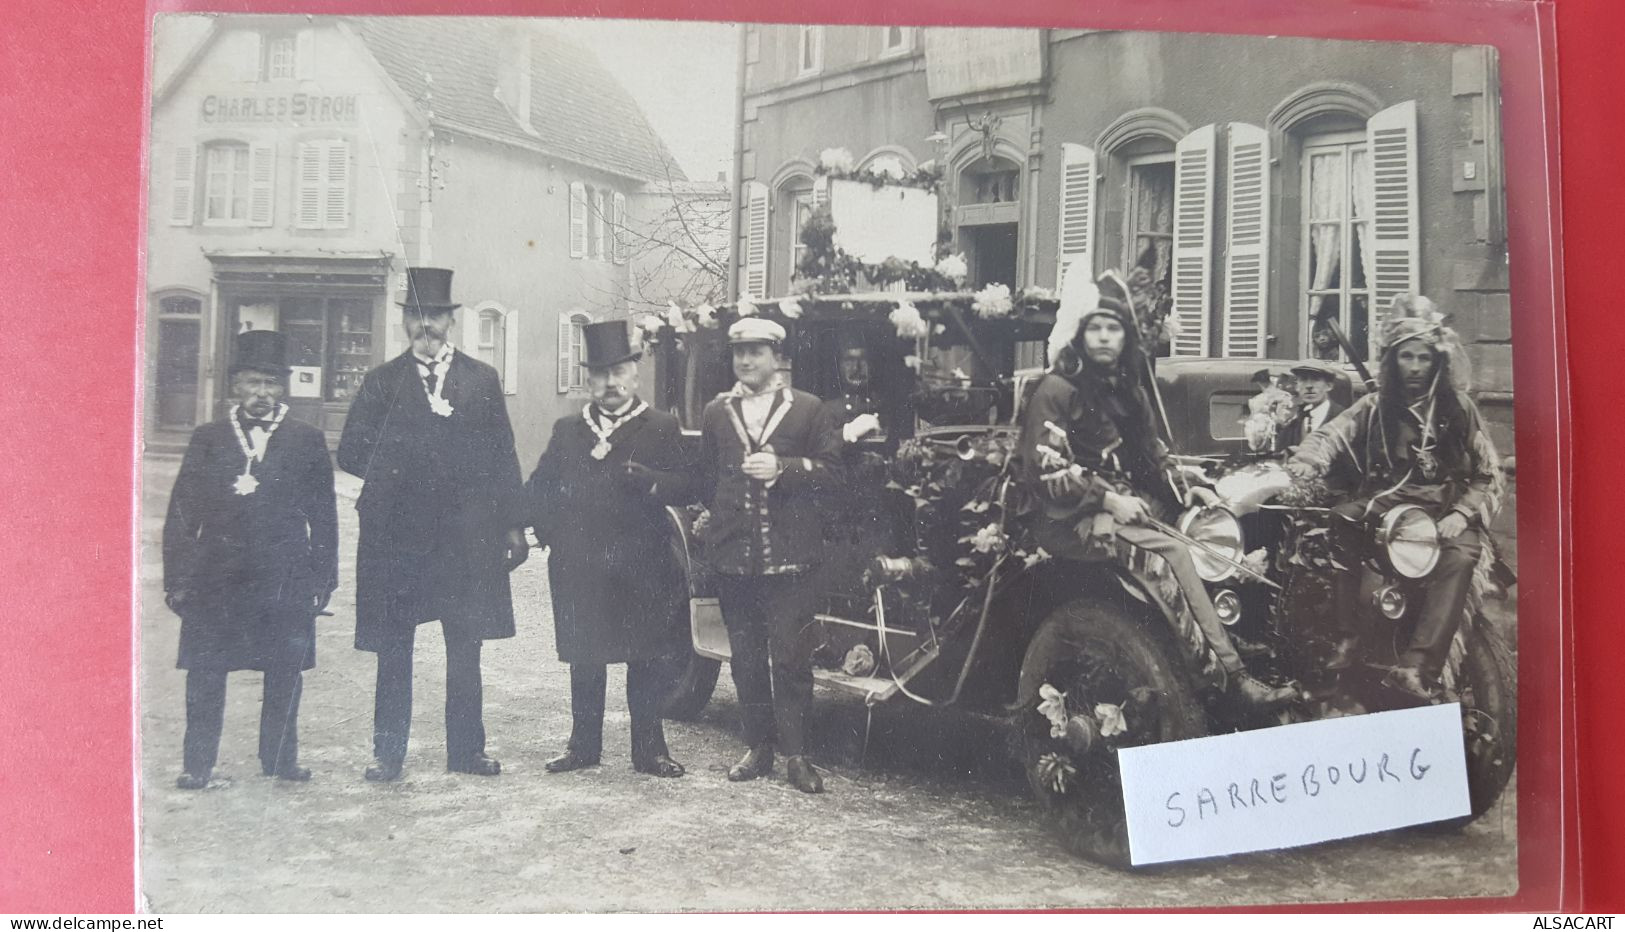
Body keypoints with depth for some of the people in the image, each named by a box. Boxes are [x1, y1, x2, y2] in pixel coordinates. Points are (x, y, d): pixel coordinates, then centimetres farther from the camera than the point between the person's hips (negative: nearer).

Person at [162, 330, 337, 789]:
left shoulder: (307, 441, 6)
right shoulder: (207, 439, 8)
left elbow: (323, 517, 7)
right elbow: (181, 514, 7)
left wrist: (322, 578, 2)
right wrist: (176, 578, 1)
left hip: (285, 580, 0)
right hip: (214, 576, 0)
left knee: (285, 674, 6)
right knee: (204, 674, 1)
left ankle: (280, 759, 19)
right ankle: (197, 764, 11)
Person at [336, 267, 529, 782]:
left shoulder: (482, 379, 11)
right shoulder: (382, 381, 9)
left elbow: (503, 456, 8)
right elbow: (351, 452, 5)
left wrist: (513, 524, 3)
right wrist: (394, 471, -8)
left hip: (465, 536, 1)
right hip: (397, 534, 0)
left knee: (465, 648, 6)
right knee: (393, 649, 4)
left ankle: (466, 749, 16)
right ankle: (387, 754, 13)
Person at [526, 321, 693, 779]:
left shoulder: (662, 428, 4)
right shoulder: (566, 430, 14)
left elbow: (685, 486, -6)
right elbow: (538, 486, 16)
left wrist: (649, 480, -24)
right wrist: (551, 532, 2)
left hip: (639, 569, -3)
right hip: (577, 567, 3)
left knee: (644, 661, 3)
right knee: (583, 659, 10)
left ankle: (649, 750, 12)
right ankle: (583, 745, 21)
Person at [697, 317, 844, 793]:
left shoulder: (808, 409, 4)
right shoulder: (716, 412, 14)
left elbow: (832, 470, -2)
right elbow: (705, 477, 19)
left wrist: (783, 468, -14)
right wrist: (712, 521, 10)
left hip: (789, 553, -3)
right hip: (733, 553, 4)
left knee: (791, 656, -5)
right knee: (745, 656, 9)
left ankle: (796, 754, 3)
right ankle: (759, 747, 19)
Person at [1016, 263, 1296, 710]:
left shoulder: (1128, 389, 18)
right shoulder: (1057, 389, -6)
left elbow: (1151, 456, 19)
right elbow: (1046, 470, -13)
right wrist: (1109, 500, -20)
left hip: (1126, 503, 8)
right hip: (1071, 521, -8)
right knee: (1174, 554, -28)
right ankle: (1231, 677, -27)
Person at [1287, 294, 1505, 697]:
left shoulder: (1458, 407, 10)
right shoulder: (1375, 406, 11)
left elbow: (1489, 474, 7)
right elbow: (1332, 436, -5)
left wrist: (1462, 514, -11)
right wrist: (1306, 463, -29)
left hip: (1444, 508, 0)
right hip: (1384, 503, 1)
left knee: (1459, 557, -33)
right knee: (1339, 520, -30)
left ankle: (1417, 666, -40)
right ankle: (1346, 638, -28)